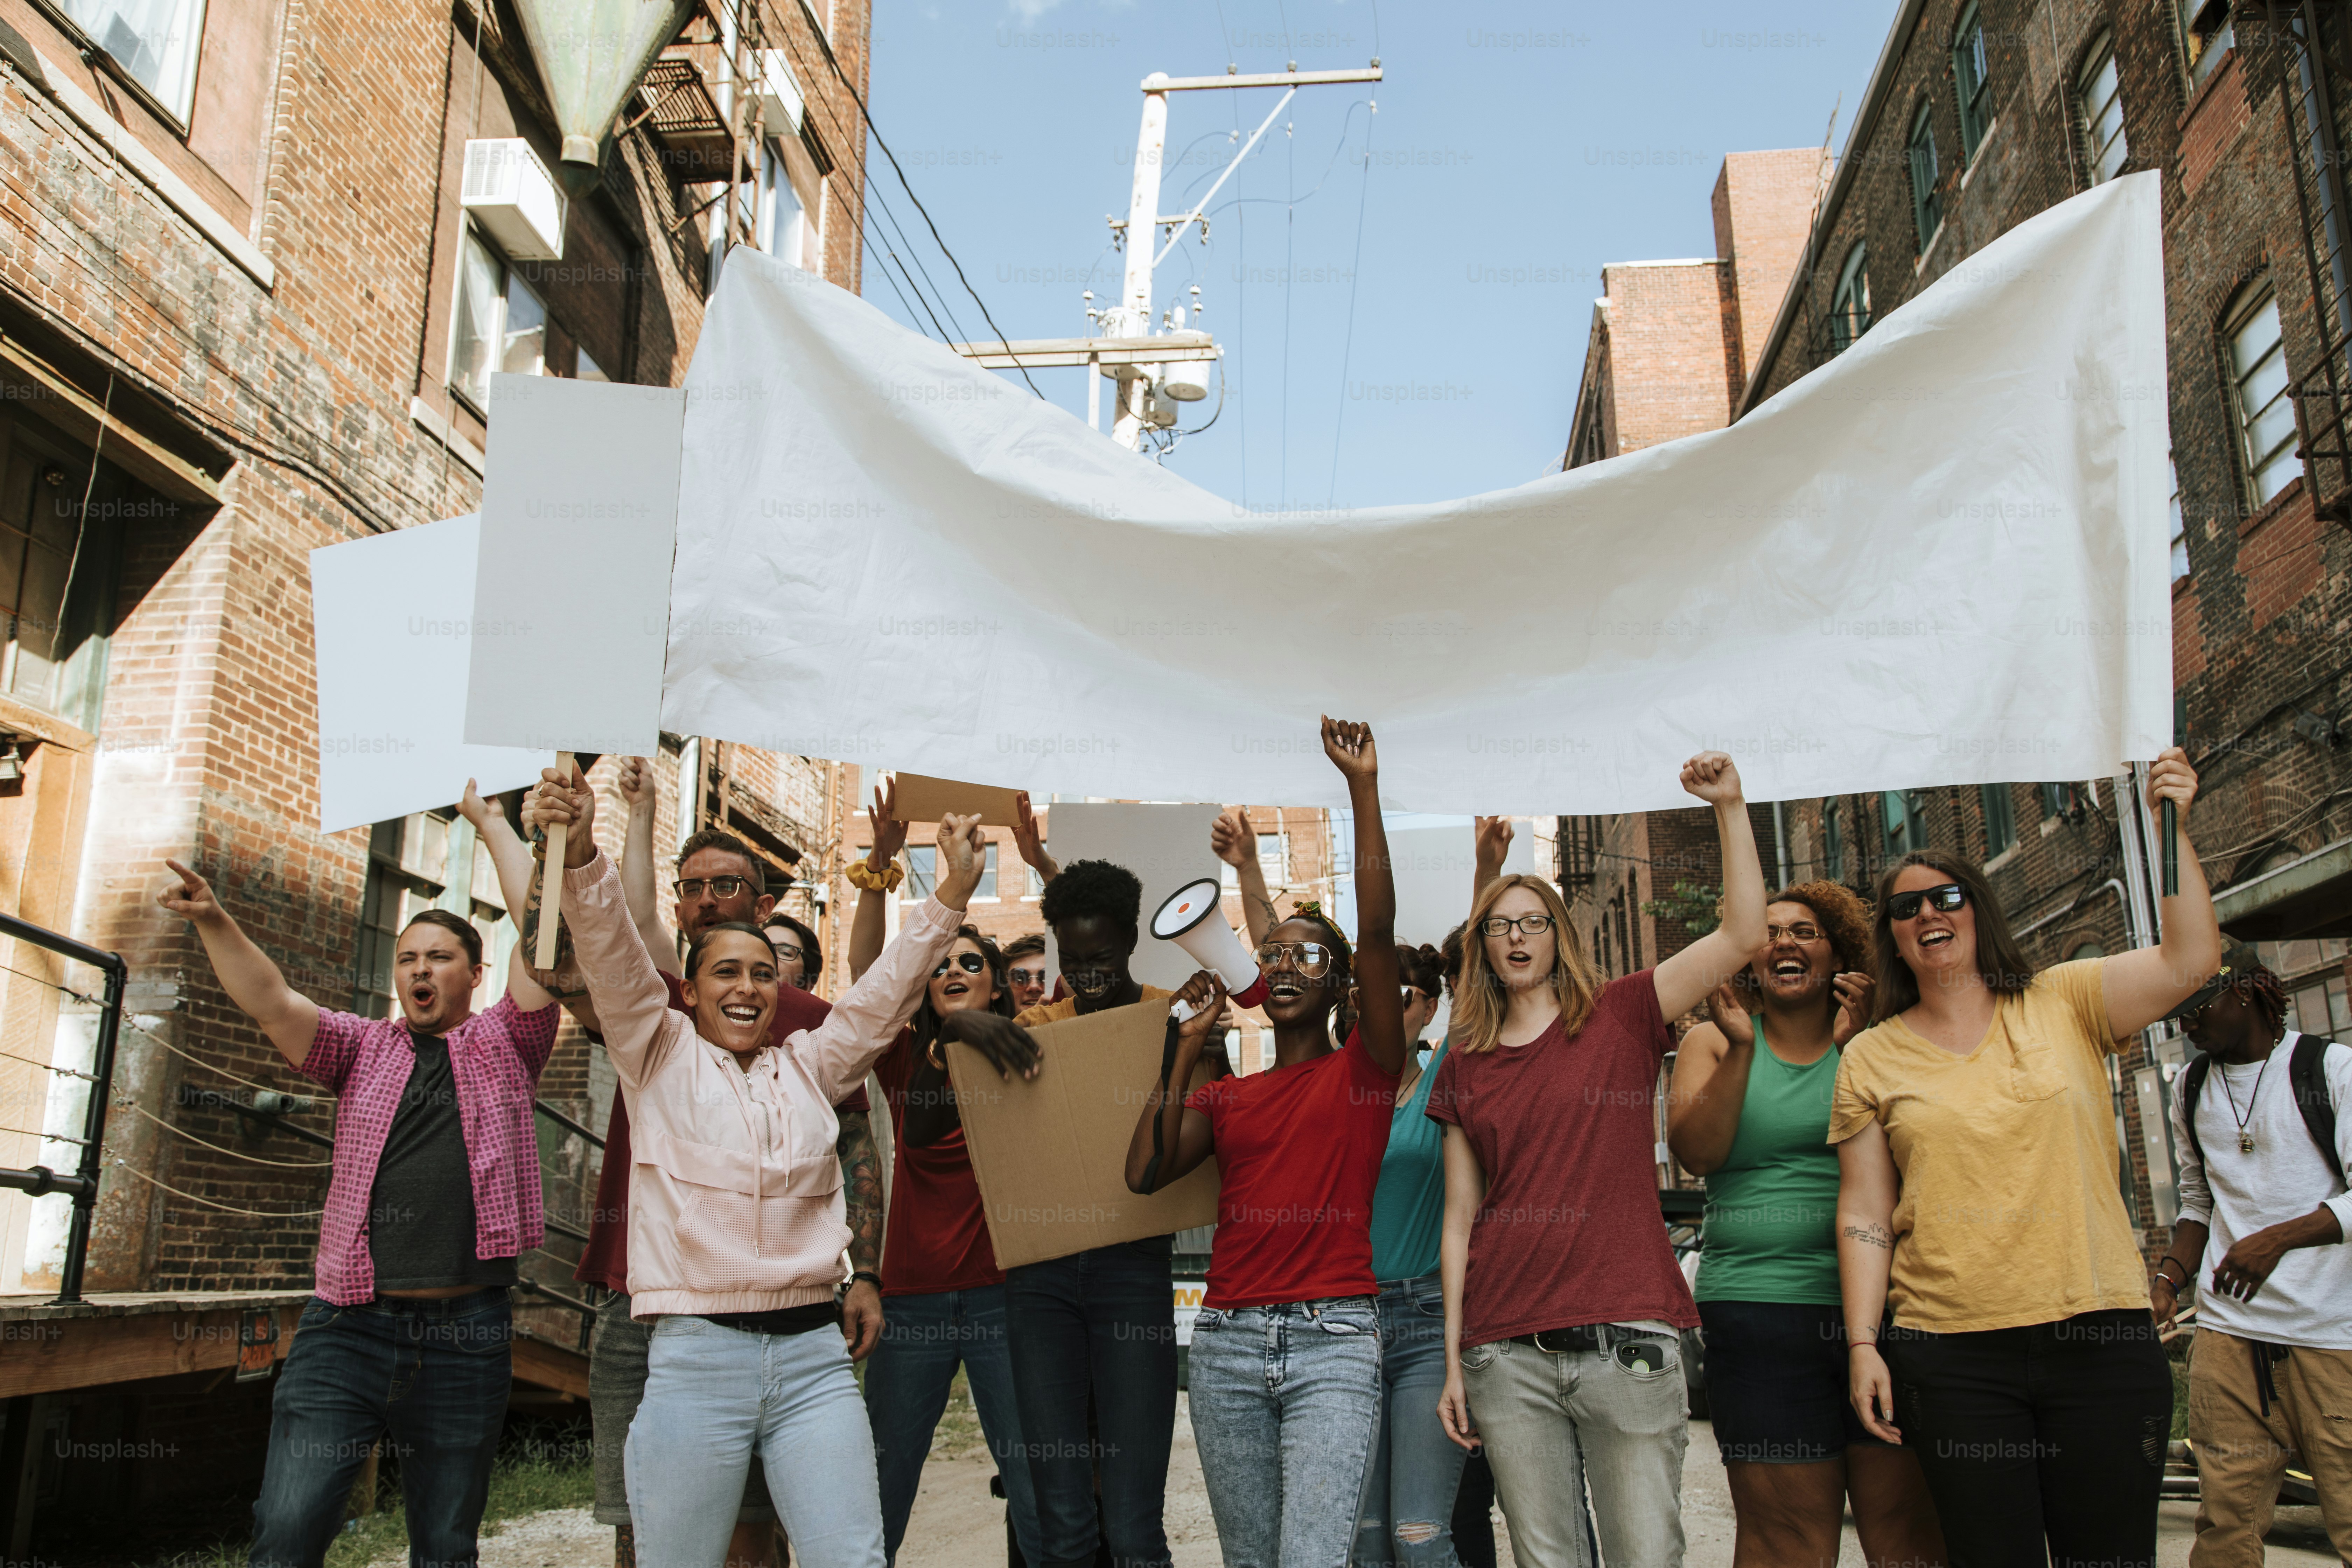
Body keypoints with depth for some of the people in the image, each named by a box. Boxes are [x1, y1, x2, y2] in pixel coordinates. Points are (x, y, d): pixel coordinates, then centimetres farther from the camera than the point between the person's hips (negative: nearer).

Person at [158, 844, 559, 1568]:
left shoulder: (505, 1045, 10)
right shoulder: (363, 1046, 13)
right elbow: (272, 1002, -2)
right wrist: (214, 922, -19)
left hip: (465, 1338, 0)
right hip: (348, 1327, 1)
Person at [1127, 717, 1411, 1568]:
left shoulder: (1364, 1070, 5)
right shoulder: (1224, 1095, 16)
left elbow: (1378, 929, -8)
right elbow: (1144, 1171, 0)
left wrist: (1363, 787, -13)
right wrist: (1189, 1046, 2)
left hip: (1333, 1340, -4)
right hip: (1227, 1339, 4)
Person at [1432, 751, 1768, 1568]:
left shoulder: (1620, 1017, 6)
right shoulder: (1465, 1065, 12)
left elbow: (1742, 934, -5)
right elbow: (1460, 1219, 11)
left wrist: (1729, 806, -12)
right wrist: (1453, 1362, 6)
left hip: (1626, 1338, -2)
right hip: (1508, 1354, 2)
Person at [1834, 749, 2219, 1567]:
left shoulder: (2063, 1003, 7)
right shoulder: (1871, 1057, 7)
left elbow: (2190, 958, -7)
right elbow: (1864, 1216, 5)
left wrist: (2174, 829, -12)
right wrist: (1863, 1344, -2)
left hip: (2099, 1338, 0)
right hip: (1951, 1358, 0)